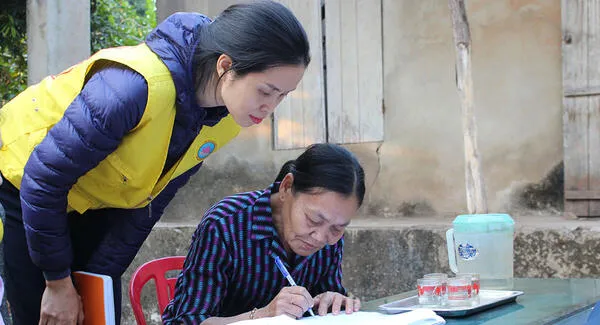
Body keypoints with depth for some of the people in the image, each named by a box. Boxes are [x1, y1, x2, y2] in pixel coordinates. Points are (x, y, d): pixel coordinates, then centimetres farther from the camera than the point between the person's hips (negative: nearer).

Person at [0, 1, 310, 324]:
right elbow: (42, 179, -28)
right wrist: (58, 283, -19)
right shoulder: (136, 86, -38)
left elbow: (150, 199, -4)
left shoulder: (227, 119, -14)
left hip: (90, 206, 6)